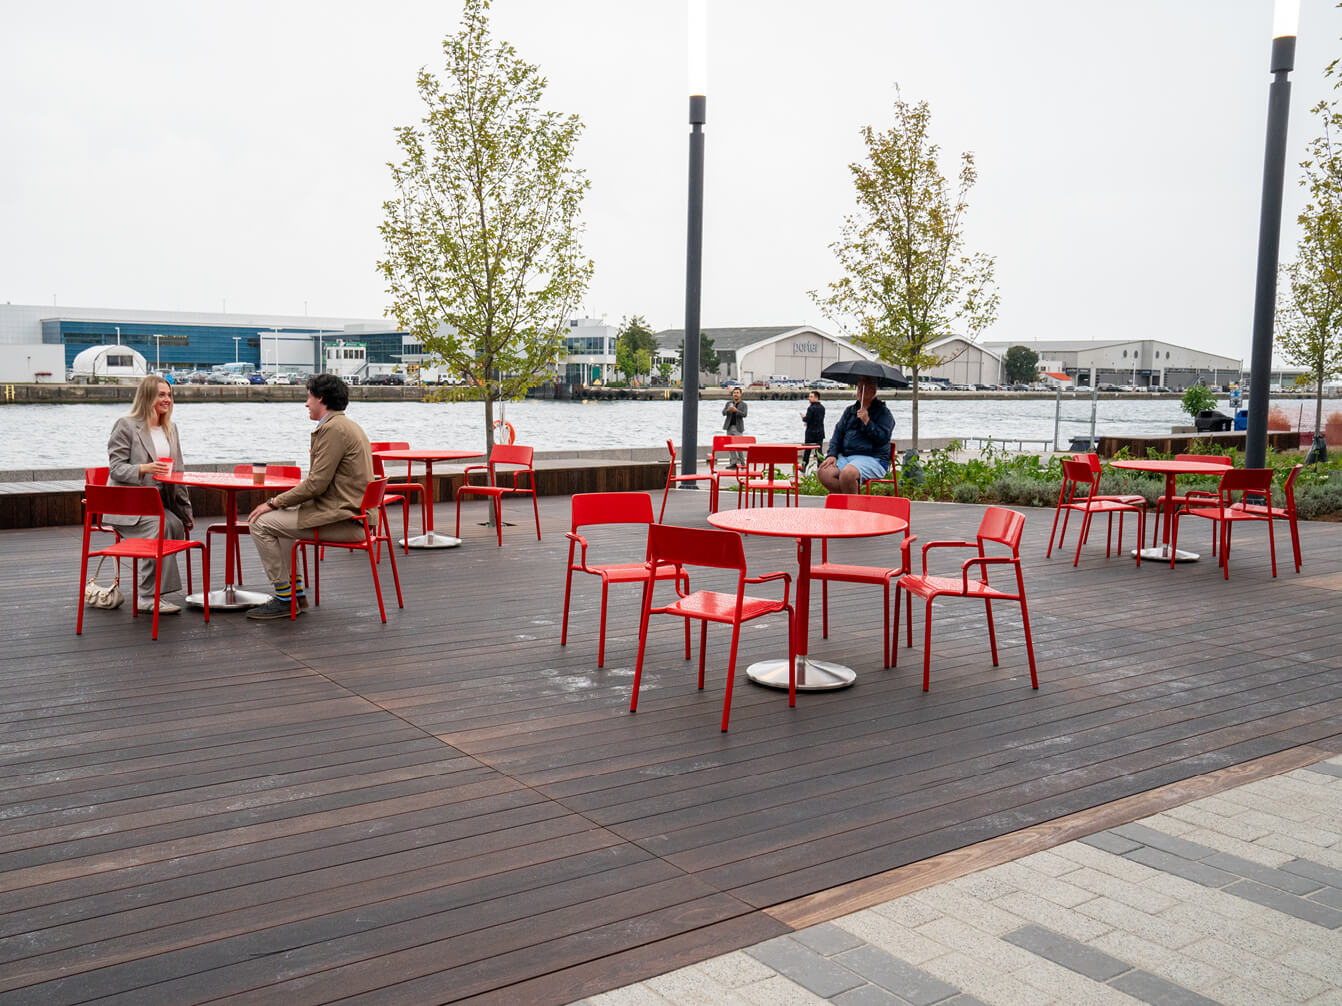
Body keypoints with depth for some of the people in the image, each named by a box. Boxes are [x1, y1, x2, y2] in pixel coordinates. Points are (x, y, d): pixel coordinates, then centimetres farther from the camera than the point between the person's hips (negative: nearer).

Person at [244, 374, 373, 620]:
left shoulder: (333, 428, -16)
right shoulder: (347, 425, 17)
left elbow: (317, 484, -20)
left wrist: (274, 503, -10)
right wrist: (280, 501, 17)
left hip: (341, 520, -11)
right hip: (351, 512, 11)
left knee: (261, 524, -7)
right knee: (279, 518, 27)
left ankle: (284, 599, 0)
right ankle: (296, 593, 25)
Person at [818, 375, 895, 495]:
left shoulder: (883, 412, 4)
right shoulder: (849, 411, 22)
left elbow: (883, 438, -8)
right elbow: (838, 434, 19)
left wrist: (867, 422, -16)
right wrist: (832, 454, 4)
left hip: (873, 458, -6)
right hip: (846, 457, 6)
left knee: (847, 473, -36)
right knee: (824, 473, -22)